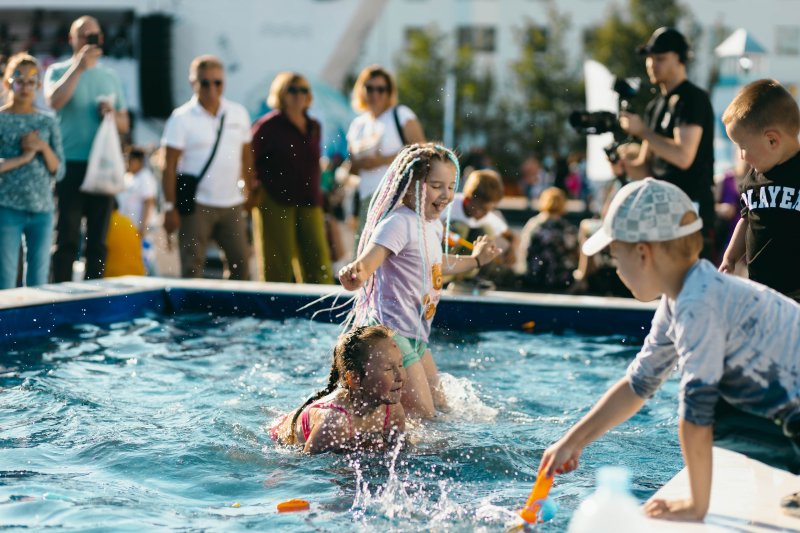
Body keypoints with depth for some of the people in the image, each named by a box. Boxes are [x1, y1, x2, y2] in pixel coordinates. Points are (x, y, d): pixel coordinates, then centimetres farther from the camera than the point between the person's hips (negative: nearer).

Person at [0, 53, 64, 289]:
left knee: (38, 282, 6)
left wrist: (43, 147, -8)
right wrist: (23, 158, -14)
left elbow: (59, 172, 6)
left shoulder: (48, 123, 9)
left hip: (42, 210, 3)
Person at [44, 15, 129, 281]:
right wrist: (79, 67, -17)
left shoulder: (110, 77, 15)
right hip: (71, 164, -4)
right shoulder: (58, 71, 4)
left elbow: (125, 124, 16)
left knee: (98, 239, 5)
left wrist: (113, 115, -6)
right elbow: (54, 101, -18)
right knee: (67, 238, -5)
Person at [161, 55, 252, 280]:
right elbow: (169, 166, -7)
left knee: (240, 264, 7)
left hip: (232, 204, 4)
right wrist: (170, 207, -12)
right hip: (197, 205, -4)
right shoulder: (181, 118, -5)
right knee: (192, 267, -4)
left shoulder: (239, 114, 9)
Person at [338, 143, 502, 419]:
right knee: (422, 415, -10)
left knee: (440, 408, 20)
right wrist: (354, 275, -55)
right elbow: (365, 266, -33)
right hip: (391, 331, -10)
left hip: (416, 334, 10)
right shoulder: (399, 223, -19)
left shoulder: (433, 225, 10)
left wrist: (474, 260, 41)